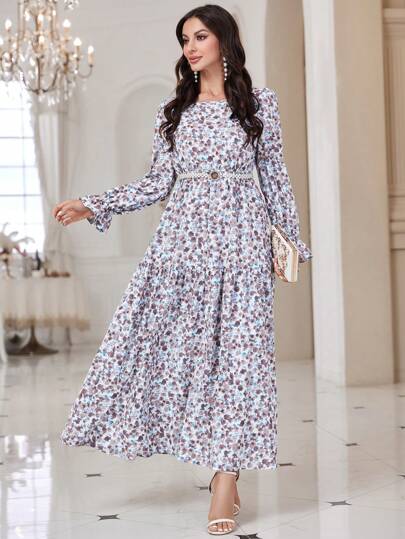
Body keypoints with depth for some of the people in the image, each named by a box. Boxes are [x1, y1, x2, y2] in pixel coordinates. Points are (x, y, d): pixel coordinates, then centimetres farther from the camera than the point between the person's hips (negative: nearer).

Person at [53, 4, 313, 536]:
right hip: (182, 232, 3)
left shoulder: (260, 102, 6)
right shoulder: (173, 109, 12)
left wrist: (291, 239, 7)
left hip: (239, 233, -3)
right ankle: (224, 461, 9)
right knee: (168, 338, -5)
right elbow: (160, 180, 11)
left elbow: (275, 175, 9)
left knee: (237, 346, -5)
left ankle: (226, 480, 1)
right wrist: (94, 206, 4)